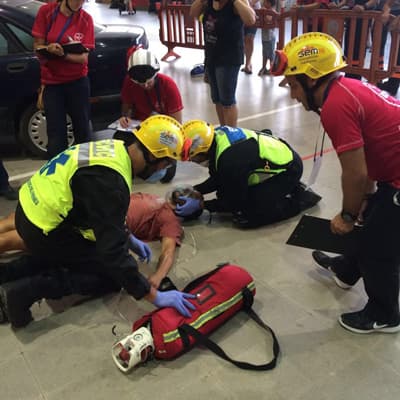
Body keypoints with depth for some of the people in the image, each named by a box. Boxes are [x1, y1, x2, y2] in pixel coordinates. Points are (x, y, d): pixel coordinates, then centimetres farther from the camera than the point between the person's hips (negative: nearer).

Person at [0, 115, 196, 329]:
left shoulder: (115, 148, 0)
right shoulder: (109, 181, -28)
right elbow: (113, 252, -27)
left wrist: (129, 237, 22)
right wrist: (156, 297, -23)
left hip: (33, 209, 9)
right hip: (43, 230, -9)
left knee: (90, 252, 27)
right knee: (111, 273, 2)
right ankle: (29, 290, -8)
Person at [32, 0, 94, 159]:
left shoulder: (86, 19, -5)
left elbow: (83, 57, -11)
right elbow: (37, 46, -4)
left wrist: (63, 54, -30)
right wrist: (49, 49, -26)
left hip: (77, 81, 1)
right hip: (51, 82, -1)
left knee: (82, 130, 9)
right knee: (56, 134, 0)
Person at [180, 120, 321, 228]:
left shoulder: (230, 159, -32)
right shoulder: (216, 137, -5)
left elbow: (234, 202, -18)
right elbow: (217, 180, 9)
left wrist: (201, 204, -13)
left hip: (286, 169, -9)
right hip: (275, 158, 9)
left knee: (245, 218, -16)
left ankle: (298, 198, -1)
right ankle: (288, 189, 16)